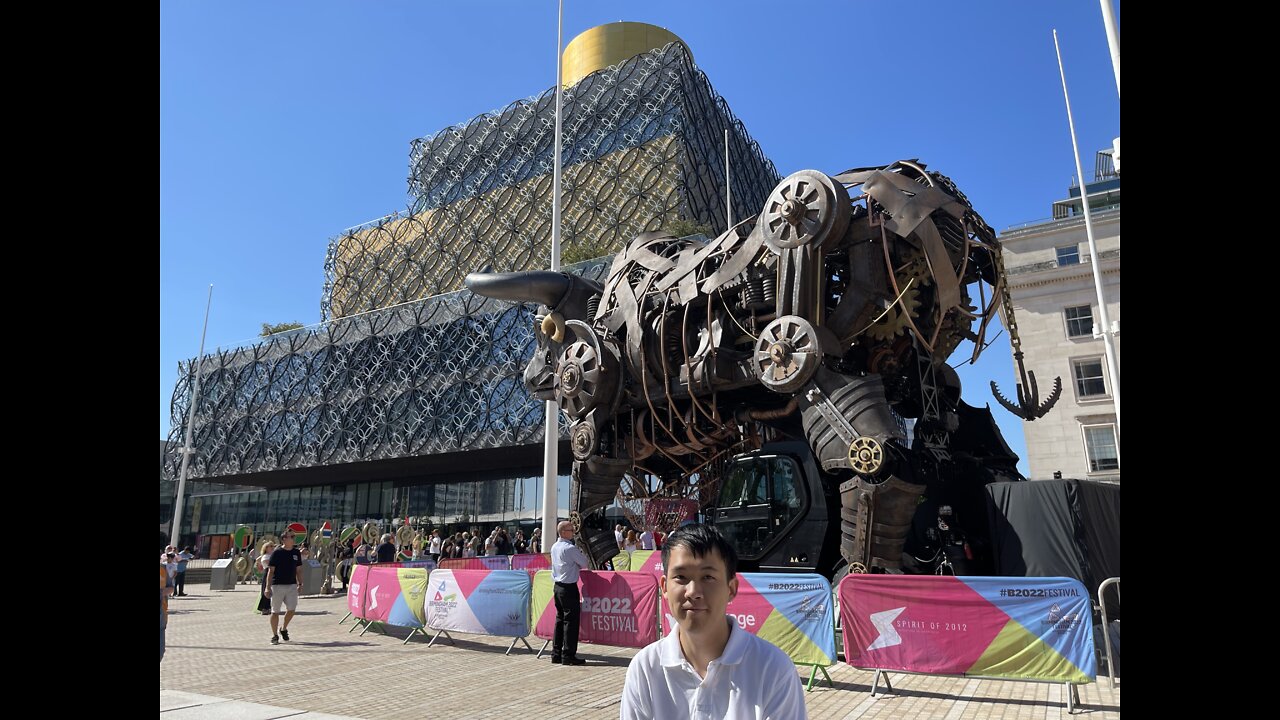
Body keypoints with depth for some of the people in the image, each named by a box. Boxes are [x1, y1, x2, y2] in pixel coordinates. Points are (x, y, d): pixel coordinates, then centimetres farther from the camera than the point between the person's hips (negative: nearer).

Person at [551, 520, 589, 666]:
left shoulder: (554, 547, 10)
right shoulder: (570, 548, -16)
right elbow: (585, 563, -8)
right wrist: (579, 565, 11)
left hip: (558, 586, 9)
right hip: (569, 587, -9)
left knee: (560, 619, 13)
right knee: (571, 620, -3)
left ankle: (556, 653, 17)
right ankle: (568, 655, -1)